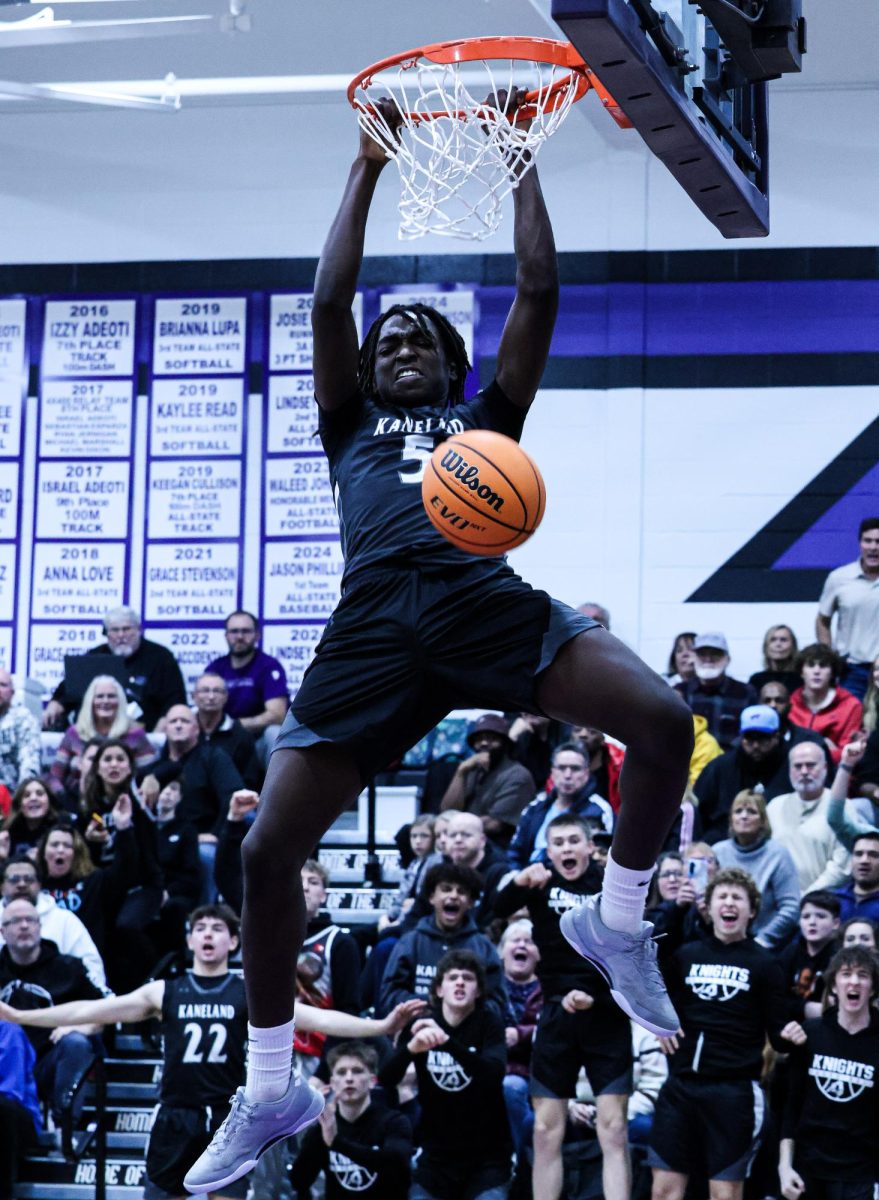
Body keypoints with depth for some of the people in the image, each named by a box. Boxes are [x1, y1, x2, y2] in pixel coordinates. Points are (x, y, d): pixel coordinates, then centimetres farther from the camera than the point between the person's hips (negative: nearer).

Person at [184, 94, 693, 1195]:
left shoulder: (486, 419, 29)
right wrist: (368, 168, 26)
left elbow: (538, 293, 23)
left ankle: (618, 922, 3)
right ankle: (272, 1092, 8)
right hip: (373, 621, 0)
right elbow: (328, 301, 21)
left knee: (662, 721, -23)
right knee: (268, 850, -9)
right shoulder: (350, 425, 30)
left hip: (484, 598, 0)